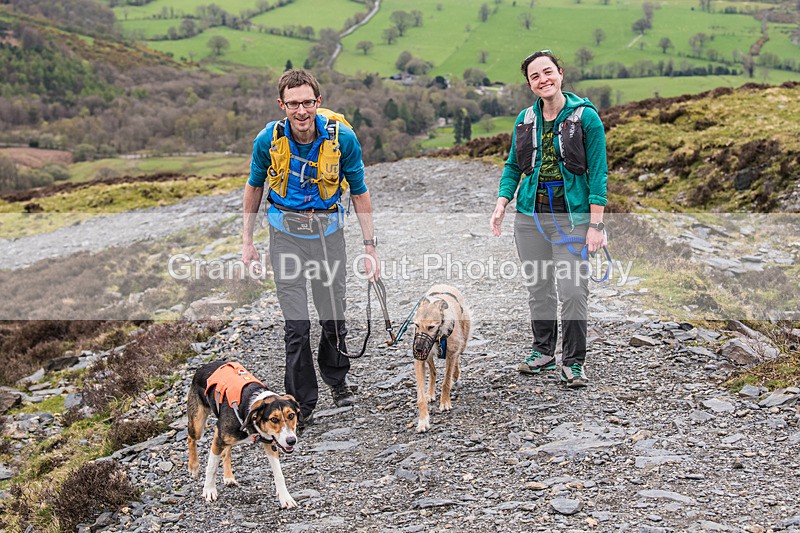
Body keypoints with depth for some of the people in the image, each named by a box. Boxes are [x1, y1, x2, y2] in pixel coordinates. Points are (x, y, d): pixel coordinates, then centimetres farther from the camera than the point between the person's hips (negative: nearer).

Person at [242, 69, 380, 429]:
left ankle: (336, 378, 39)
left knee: (334, 317, 10)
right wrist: (247, 241, 5)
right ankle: (302, 403, 10)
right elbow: (254, 187, 4)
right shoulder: (269, 139, -13)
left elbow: (360, 193, -3)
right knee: (296, 324, -5)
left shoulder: (342, 138, -15)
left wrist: (370, 247, -4)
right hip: (286, 232, 0)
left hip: (327, 229, 1)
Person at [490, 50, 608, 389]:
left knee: (572, 290, -8)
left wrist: (596, 224, -12)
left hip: (570, 217, -4)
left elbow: (598, 173, -7)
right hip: (530, 215, 5)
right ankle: (543, 352, 27)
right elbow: (513, 166, 15)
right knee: (538, 288, 12)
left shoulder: (586, 116, -6)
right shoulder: (525, 119, 8)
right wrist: (501, 204, -1)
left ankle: (573, 362, 7)